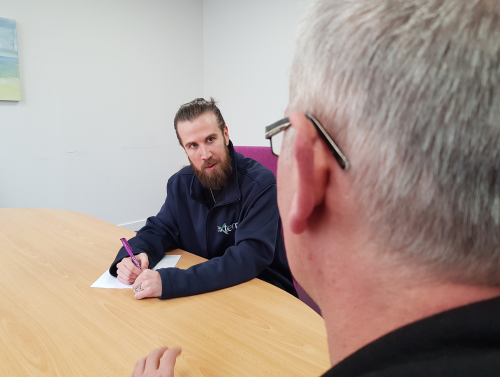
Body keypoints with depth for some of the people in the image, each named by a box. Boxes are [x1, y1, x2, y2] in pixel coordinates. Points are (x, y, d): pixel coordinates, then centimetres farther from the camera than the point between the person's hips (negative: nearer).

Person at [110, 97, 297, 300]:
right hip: (205, 292, 5)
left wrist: (169, 282, -33)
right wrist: (132, 256, -15)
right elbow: (158, 229, 8)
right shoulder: (180, 184, -1)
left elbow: (248, 258, -27)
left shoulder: (261, 184, -20)